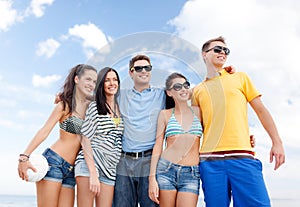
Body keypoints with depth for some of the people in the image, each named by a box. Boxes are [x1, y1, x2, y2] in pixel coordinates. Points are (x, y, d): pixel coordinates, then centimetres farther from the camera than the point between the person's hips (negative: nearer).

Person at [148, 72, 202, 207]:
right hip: (166, 170, 0)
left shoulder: (198, 111, 8)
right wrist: (152, 177, -1)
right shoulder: (165, 114, 6)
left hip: (191, 174, 1)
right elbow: (158, 146, 4)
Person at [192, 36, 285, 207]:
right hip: (210, 160, 1)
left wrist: (277, 142, 4)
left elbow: (261, 110, 12)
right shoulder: (198, 91, 15)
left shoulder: (240, 78, 15)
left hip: (242, 156, 0)